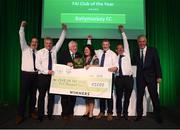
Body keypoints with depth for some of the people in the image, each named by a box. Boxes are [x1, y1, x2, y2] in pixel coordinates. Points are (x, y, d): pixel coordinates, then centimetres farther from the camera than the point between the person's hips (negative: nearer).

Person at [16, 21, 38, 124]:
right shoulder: (25, 49, 4)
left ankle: (32, 112, 22)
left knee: (33, 94, 9)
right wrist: (22, 27, -18)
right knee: (23, 94, -3)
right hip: (26, 74, -3)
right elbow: (22, 38, -8)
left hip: (35, 74, 3)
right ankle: (20, 115, 5)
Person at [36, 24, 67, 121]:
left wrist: (64, 30, 3)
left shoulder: (54, 50, 10)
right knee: (41, 96, 4)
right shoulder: (40, 52, 0)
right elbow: (37, 65, -8)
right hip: (43, 76, -3)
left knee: (51, 96, 7)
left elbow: (61, 41, 10)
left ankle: (50, 115, 17)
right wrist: (47, 71, -18)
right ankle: (40, 115, 14)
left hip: (52, 76, 3)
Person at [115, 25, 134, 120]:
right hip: (119, 78, 0)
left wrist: (122, 32, 12)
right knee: (119, 97, 3)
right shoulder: (115, 57, 14)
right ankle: (119, 113, 17)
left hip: (128, 78, 0)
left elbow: (126, 42, 10)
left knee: (127, 97, 7)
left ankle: (125, 113, 20)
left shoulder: (127, 54, 12)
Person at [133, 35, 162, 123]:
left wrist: (159, 76, -8)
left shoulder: (152, 50, 1)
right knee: (139, 97, 7)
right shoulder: (136, 53, 8)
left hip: (151, 77, -2)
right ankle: (139, 115, 20)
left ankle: (158, 115, 20)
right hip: (140, 78, 2)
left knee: (154, 96, 4)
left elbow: (157, 63, -3)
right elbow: (135, 64, 10)